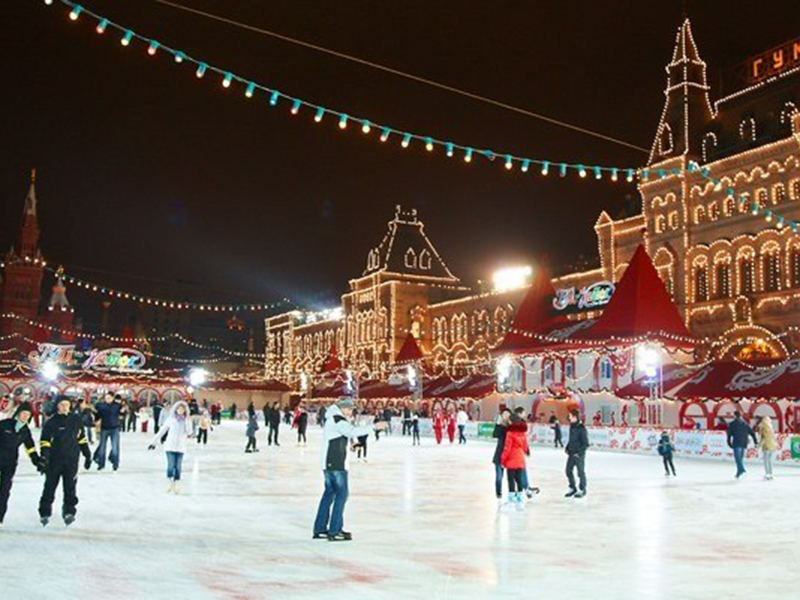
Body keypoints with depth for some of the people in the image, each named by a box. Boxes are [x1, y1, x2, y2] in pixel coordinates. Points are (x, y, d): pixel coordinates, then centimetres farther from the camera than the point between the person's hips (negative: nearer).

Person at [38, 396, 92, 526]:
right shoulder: (51, 422, -5)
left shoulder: (76, 419, 5)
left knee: (70, 487, -7)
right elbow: (45, 442, -8)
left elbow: (82, 439, 13)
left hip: (71, 460, 1)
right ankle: (44, 513, 20)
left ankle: (69, 512, -4)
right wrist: (44, 458, -20)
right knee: (50, 486, 8)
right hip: (54, 460, -1)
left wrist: (87, 456, 13)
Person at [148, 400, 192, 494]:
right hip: (170, 446, -1)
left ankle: (175, 485, 8)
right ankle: (169, 484, -2)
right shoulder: (170, 419, 3)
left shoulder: (187, 420, 4)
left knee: (178, 467, 0)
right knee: (171, 465, -10)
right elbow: (162, 431, 9)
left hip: (181, 447, 1)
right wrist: (153, 442, 9)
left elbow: (189, 432, -9)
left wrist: (188, 421, -19)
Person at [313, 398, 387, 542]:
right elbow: (353, 432, -31)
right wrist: (373, 426, -32)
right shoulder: (338, 420, -16)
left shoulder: (333, 418, 18)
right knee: (341, 494, -4)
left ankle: (320, 529, 21)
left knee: (329, 493, 15)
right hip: (336, 464, -10)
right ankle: (334, 531, -2)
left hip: (328, 462, 10)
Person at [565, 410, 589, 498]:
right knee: (568, 471, 10)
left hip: (579, 454, -7)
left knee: (581, 472, 5)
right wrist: (567, 448, 8)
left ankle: (582, 490, 20)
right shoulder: (572, 426, 6)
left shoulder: (582, 428, -18)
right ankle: (572, 488, 26)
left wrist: (579, 452, -18)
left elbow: (586, 444, -15)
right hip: (571, 453, 8)